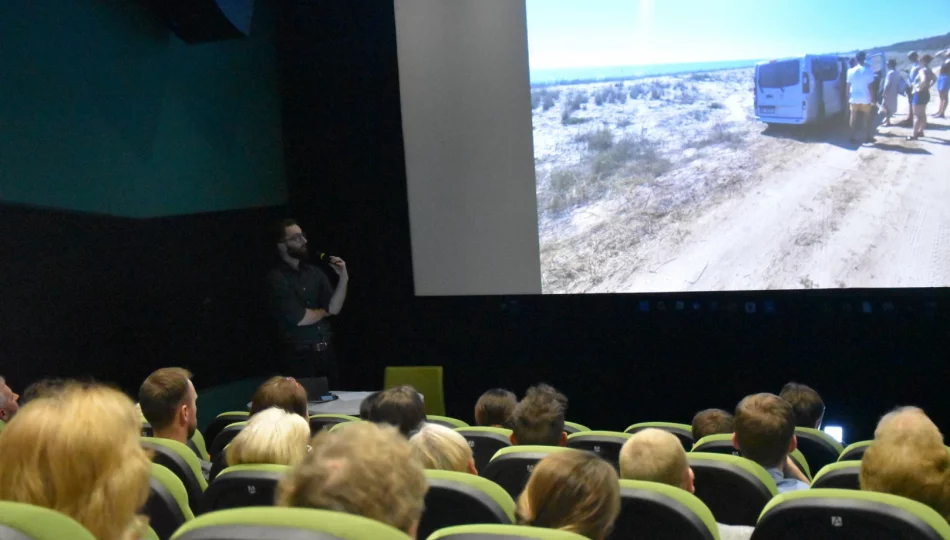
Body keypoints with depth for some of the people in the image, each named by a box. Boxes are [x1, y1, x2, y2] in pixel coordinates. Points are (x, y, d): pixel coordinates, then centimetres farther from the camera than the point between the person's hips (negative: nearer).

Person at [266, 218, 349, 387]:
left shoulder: (314, 272, 7)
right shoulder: (277, 278, -10)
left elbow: (334, 308, 0)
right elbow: (299, 318, -15)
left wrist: (343, 278, -12)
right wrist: (324, 311, 2)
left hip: (327, 352, 5)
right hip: (300, 357, -5)